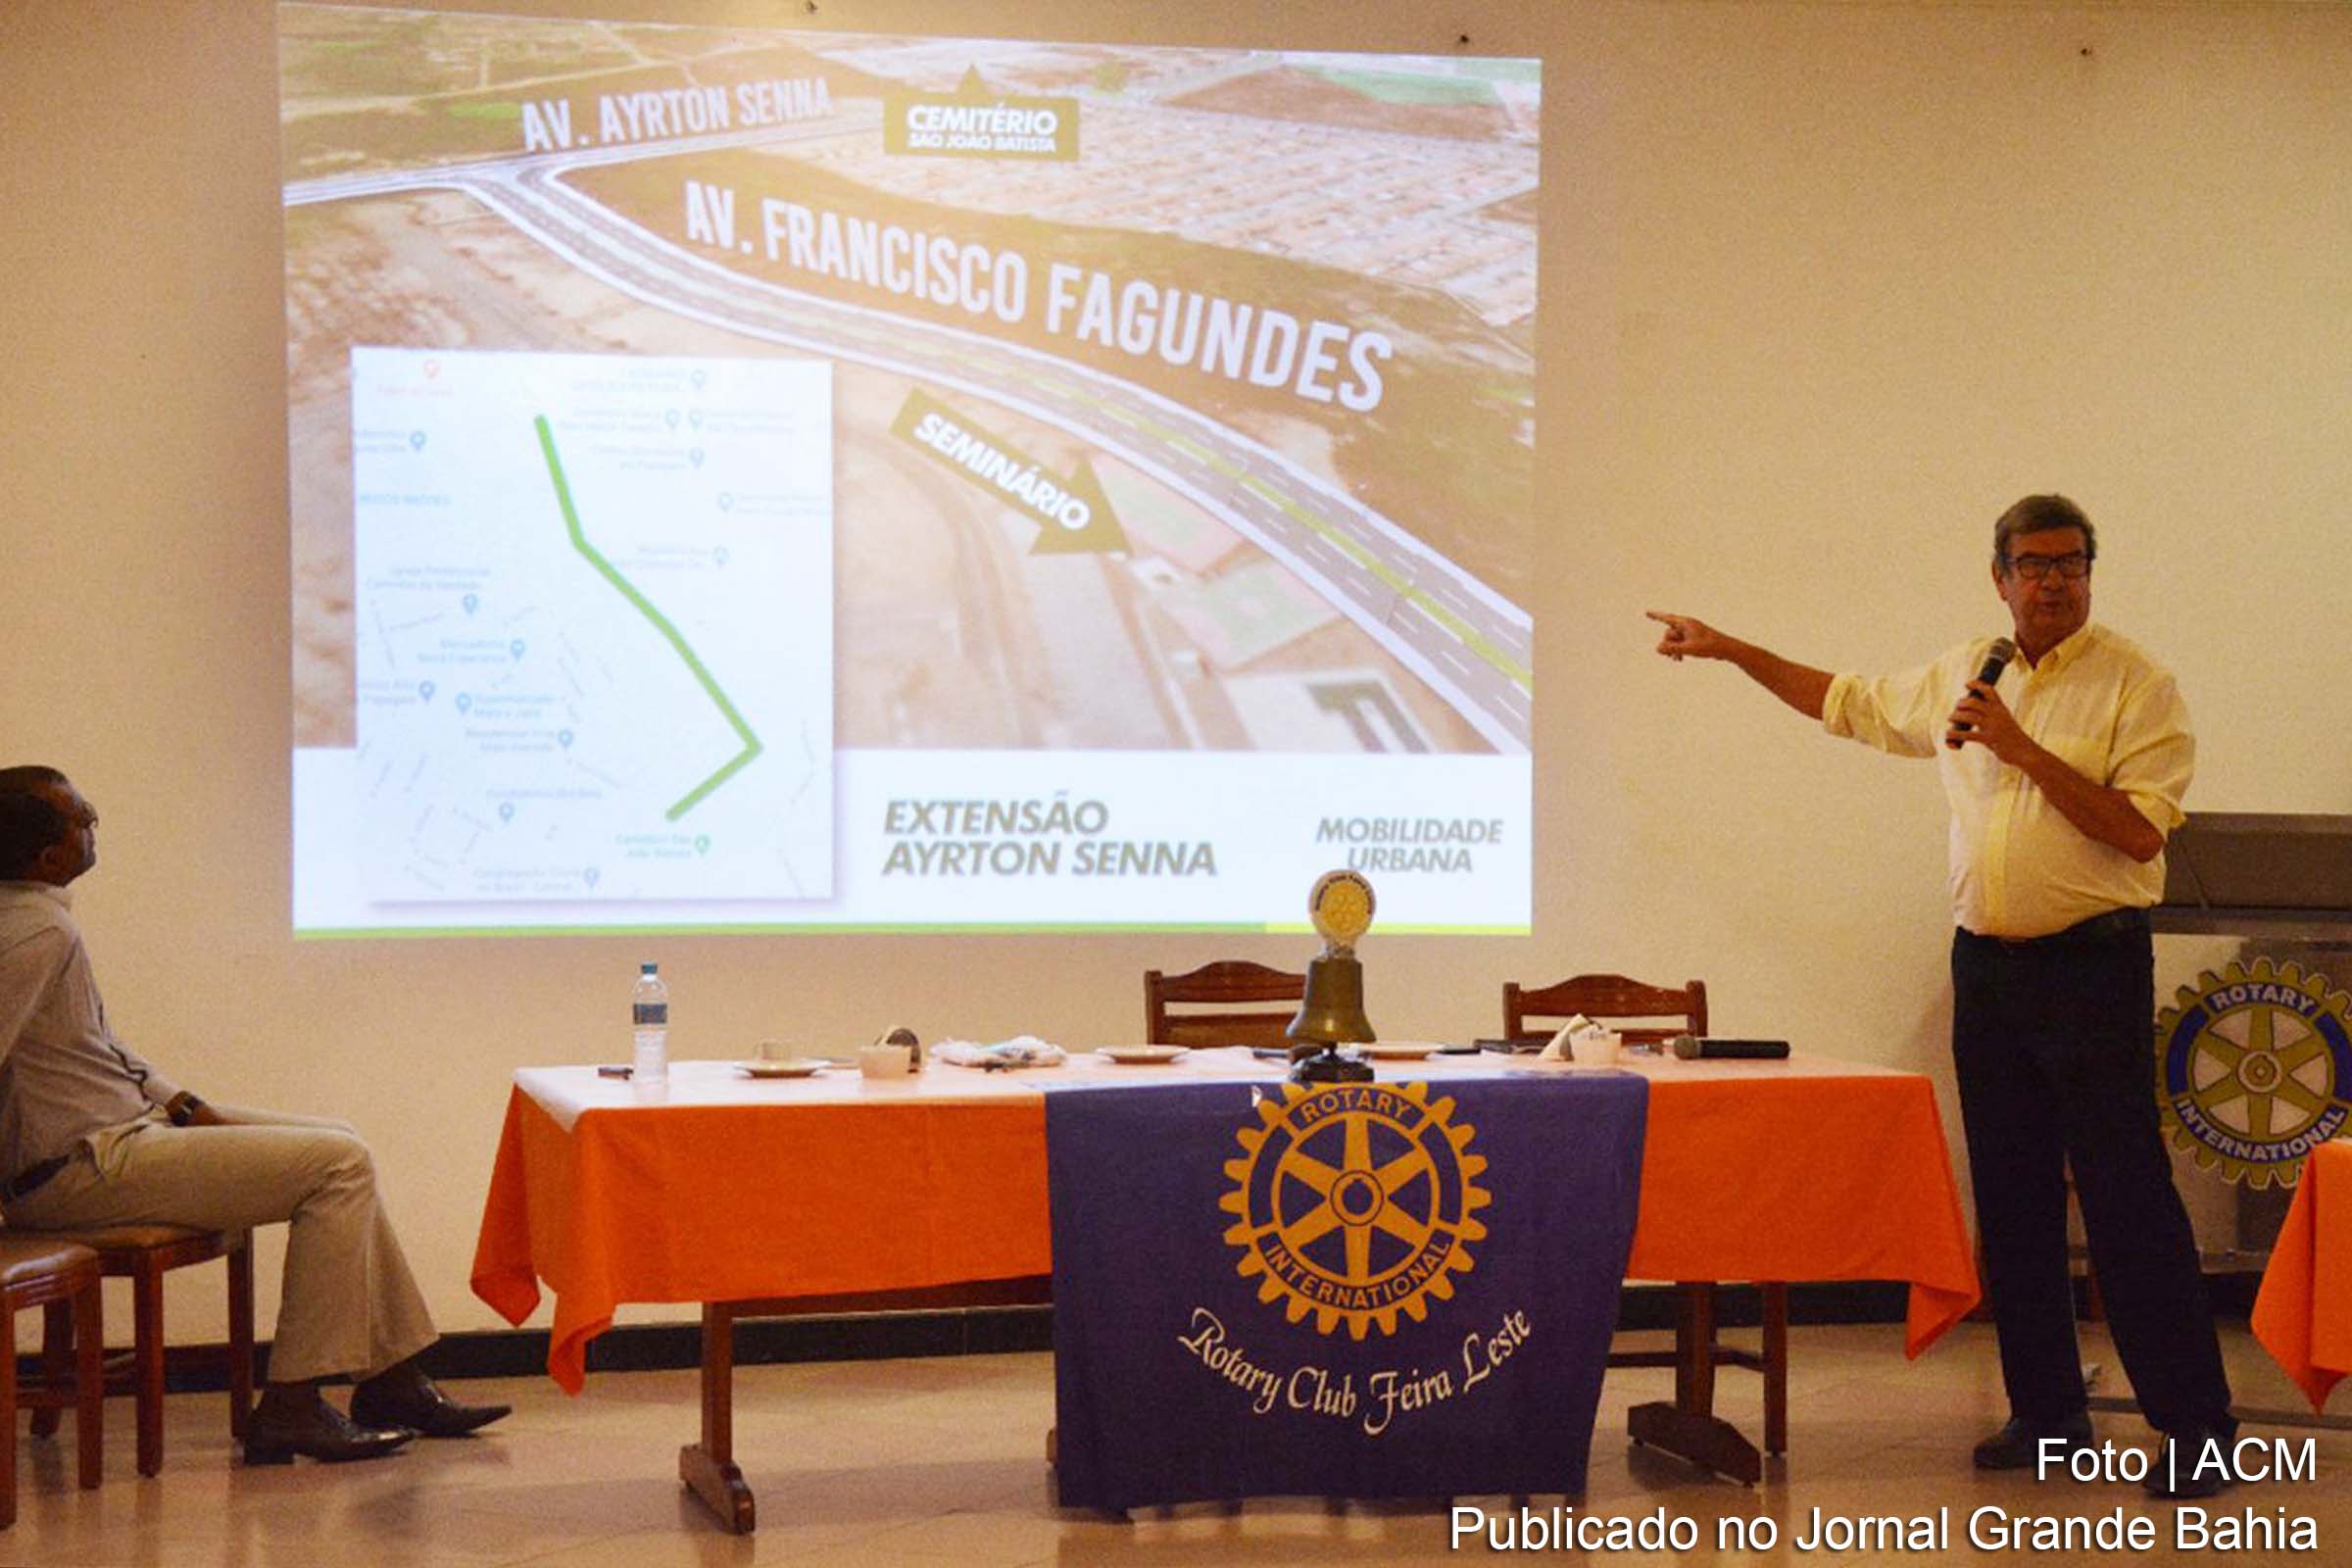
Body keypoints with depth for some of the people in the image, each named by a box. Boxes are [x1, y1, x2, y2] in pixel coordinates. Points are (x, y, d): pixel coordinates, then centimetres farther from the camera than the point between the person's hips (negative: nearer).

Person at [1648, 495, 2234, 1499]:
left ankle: (2195, 1424, -2)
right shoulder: (1961, 676, 11)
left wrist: (2024, 749, -19)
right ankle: (2047, 1414, 18)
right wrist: (1727, 650, 25)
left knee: (2127, 1198, -8)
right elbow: (1849, 703, 26)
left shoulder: (2135, 683, -6)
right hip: (1986, 964, 6)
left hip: (2090, 965, -6)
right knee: (2011, 1200, 9)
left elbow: (2139, 832, -15)